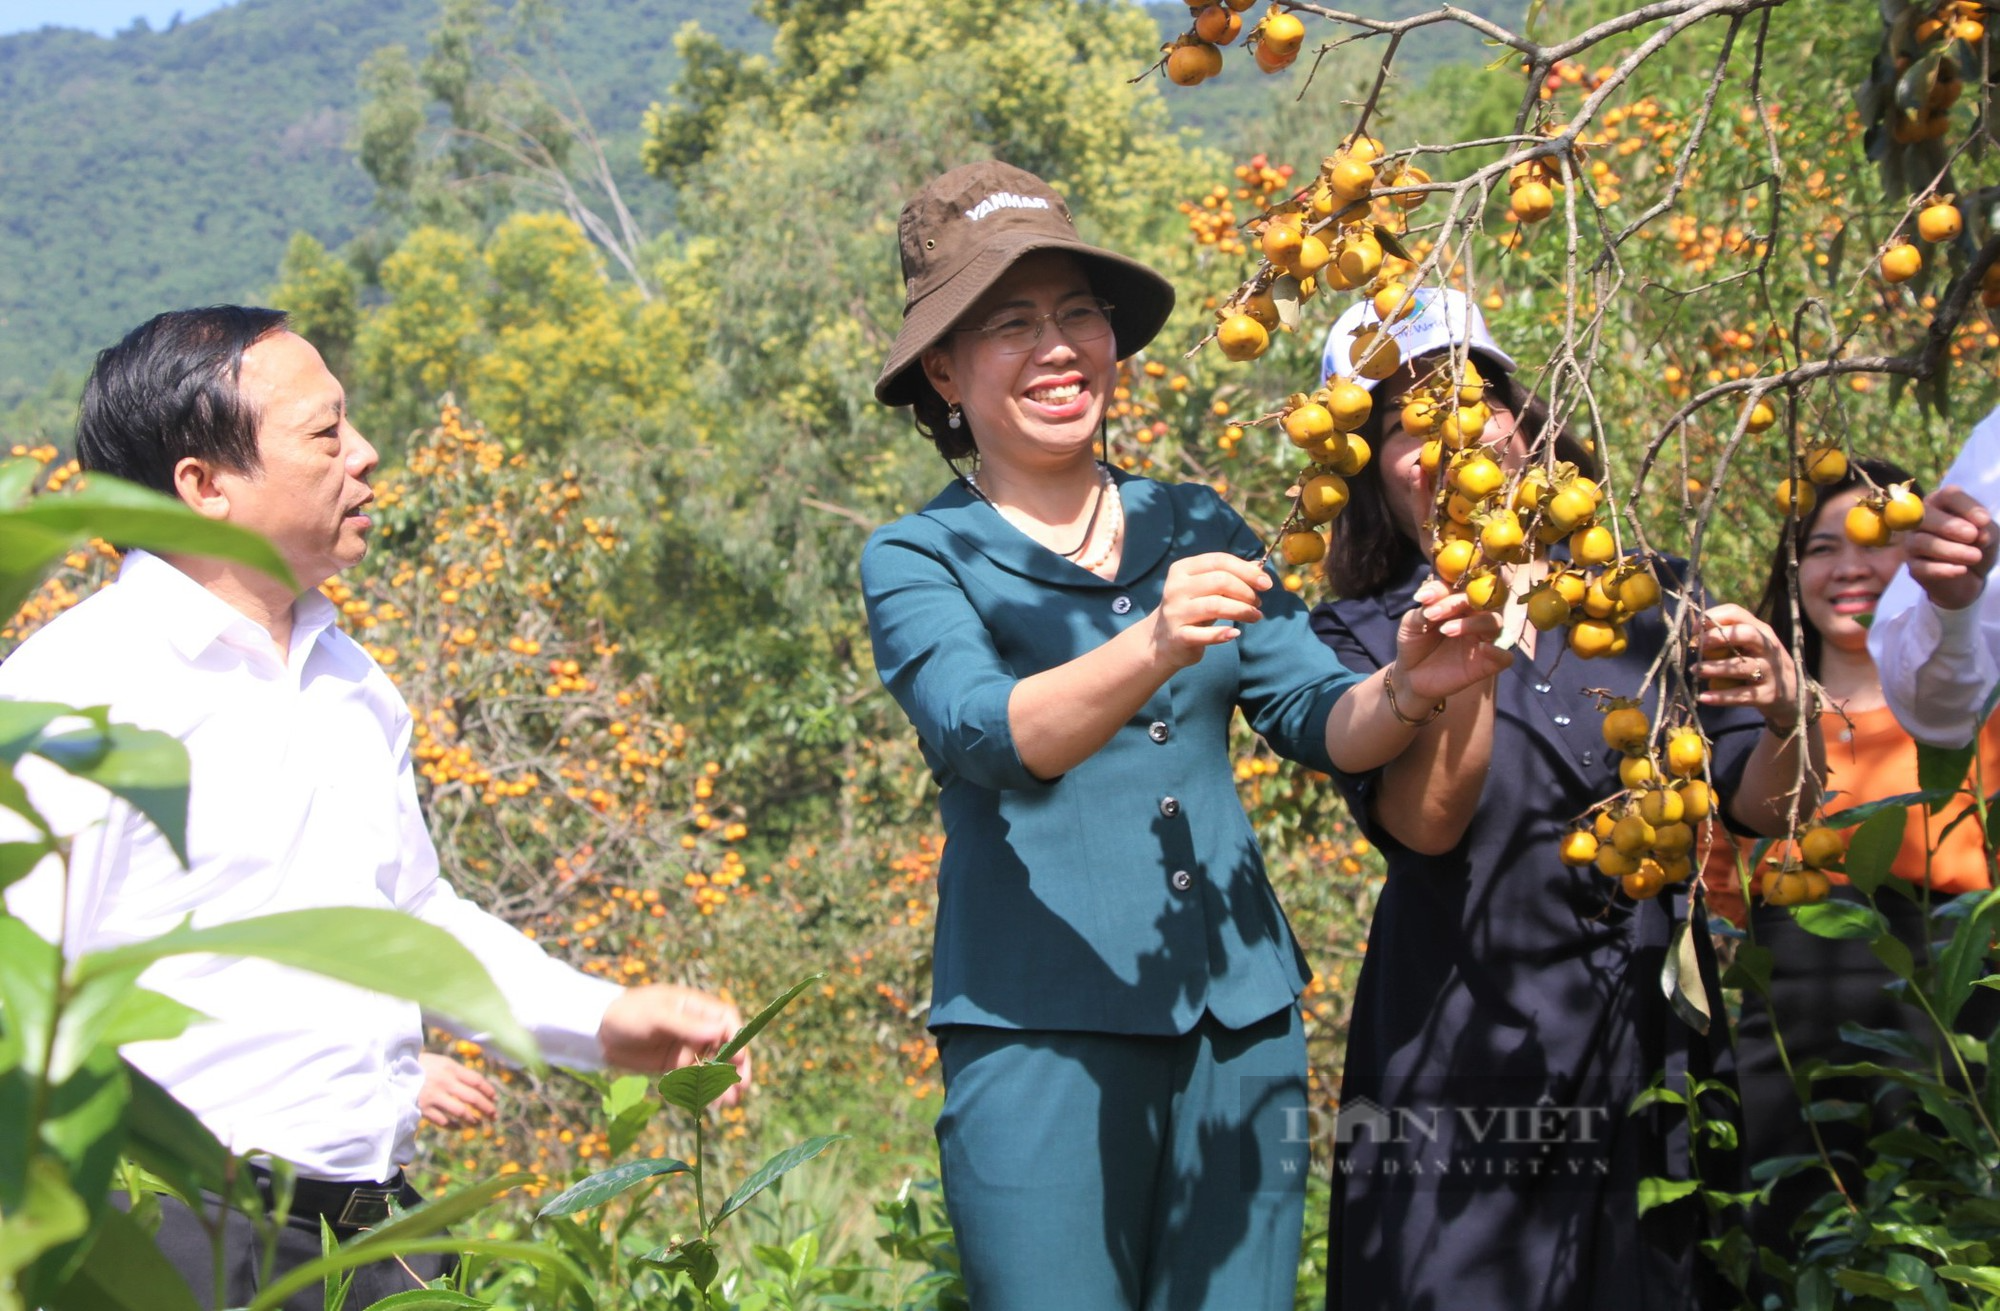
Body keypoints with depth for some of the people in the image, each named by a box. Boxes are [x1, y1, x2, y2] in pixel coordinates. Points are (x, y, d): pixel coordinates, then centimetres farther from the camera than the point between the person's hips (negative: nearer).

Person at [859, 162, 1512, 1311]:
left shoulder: (1199, 525, 10)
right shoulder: (919, 561, -1)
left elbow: (1315, 717, 3)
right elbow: (987, 735, -19)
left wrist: (1406, 691, -19)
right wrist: (1154, 648, -36)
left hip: (1241, 1018, 4)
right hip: (1041, 1031, -4)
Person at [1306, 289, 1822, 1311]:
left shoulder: (1647, 601, 6)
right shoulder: (1360, 637, -1)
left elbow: (1762, 809, 4)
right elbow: (1424, 823, -17)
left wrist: (1783, 721, -16)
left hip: (1657, 1071, 3)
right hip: (1463, 1082, -2)